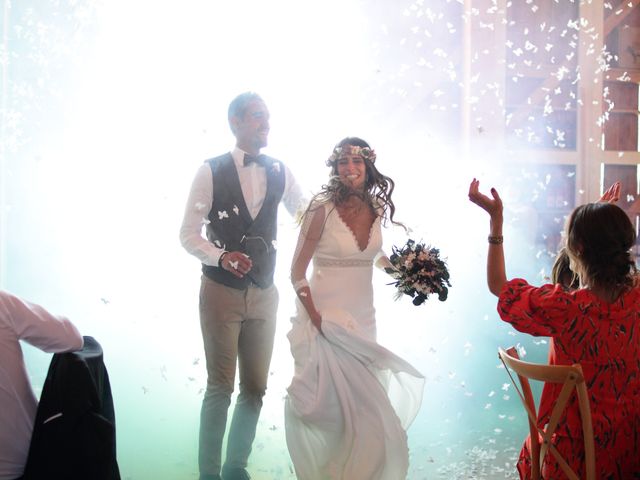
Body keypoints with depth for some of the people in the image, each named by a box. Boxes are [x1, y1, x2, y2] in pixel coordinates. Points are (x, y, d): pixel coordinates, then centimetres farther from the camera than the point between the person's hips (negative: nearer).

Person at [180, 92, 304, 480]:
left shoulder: (280, 172, 5)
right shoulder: (211, 171, -6)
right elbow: (189, 233, -7)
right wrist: (221, 256, -24)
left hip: (264, 293, 4)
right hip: (221, 292, -4)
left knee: (256, 388, 10)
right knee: (220, 388, 2)